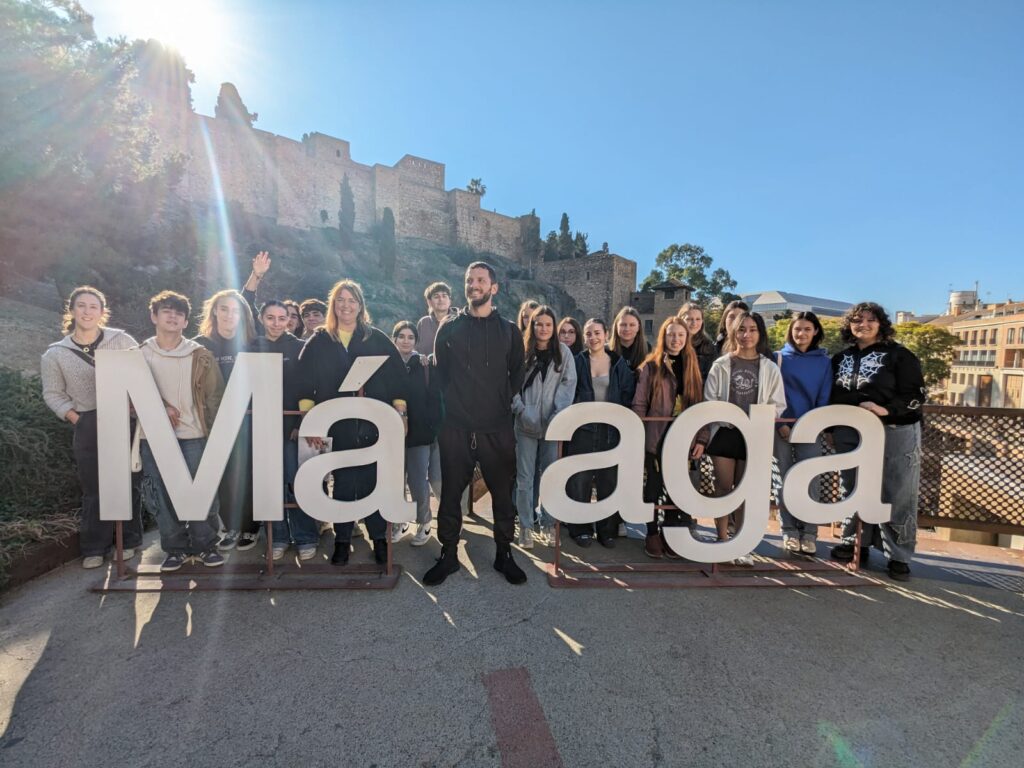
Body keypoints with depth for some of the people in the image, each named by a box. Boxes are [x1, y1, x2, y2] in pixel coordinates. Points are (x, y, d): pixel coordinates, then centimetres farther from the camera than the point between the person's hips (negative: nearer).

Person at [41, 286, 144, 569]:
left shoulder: (121, 340, -2)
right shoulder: (56, 354, 3)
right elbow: (53, 394, 8)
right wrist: (75, 418, -6)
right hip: (88, 428, 1)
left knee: (129, 483, 7)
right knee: (94, 489, 6)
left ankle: (128, 541, 22)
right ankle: (94, 548, 21)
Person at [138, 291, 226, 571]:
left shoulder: (201, 355, 3)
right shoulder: (140, 355, 7)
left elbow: (215, 395, 2)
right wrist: (160, 408, -13)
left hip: (194, 435, -1)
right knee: (162, 496, 6)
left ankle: (205, 546, 16)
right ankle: (175, 549, 21)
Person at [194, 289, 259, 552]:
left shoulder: (250, 344, -2)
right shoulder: (200, 344, 0)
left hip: (244, 419, -2)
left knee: (243, 475, 2)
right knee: (221, 477, 9)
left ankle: (250, 527, 18)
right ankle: (231, 527, 24)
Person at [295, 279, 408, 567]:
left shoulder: (377, 339, 6)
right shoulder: (318, 341, 8)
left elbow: (397, 377, 3)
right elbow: (304, 382, 2)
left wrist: (401, 415, -3)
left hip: (374, 424, 0)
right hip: (337, 426, 1)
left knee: (373, 481, 6)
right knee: (343, 483, 8)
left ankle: (379, 538, 20)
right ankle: (342, 540, 22)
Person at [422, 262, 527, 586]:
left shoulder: (510, 331, 7)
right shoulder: (449, 329, 8)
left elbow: (517, 374, 10)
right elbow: (440, 373, 11)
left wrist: (502, 402, 2)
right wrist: (453, 404, 5)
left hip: (497, 428, 0)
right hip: (456, 427, 1)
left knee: (502, 492, 7)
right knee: (450, 493, 7)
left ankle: (504, 554, 23)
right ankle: (448, 554, 22)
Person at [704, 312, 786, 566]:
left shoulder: (770, 368, 5)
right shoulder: (721, 365, 2)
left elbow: (777, 404, 5)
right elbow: (710, 400, 1)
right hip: (725, 432, -1)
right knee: (724, 488, 3)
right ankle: (722, 542, 14)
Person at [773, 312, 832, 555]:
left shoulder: (824, 362, 8)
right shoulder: (779, 357, 4)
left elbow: (824, 397, 5)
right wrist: (780, 423, -9)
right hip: (782, 427, 0)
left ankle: (809, 533, 9)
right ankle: (789, 531, 12)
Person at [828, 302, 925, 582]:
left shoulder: (899, 355, -1)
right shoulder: (840, 359, 12)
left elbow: (916, 395, -7)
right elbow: (833, 396, 17)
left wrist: (886, 409, -22)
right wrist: (833, 427, 9)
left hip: (894, 433, -4)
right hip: (850, 435, 4)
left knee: (896, 495, 0)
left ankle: (899, 557, 10)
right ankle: (855, 544, 23)